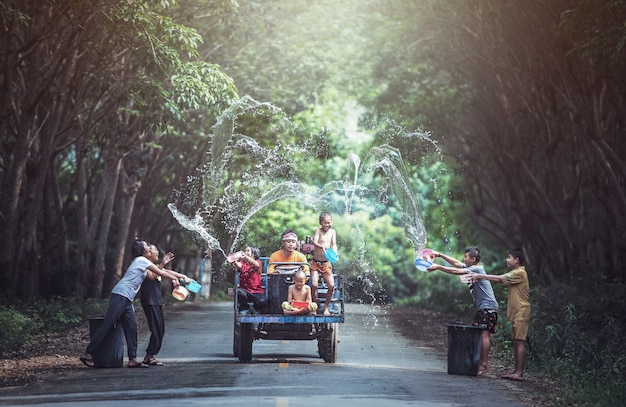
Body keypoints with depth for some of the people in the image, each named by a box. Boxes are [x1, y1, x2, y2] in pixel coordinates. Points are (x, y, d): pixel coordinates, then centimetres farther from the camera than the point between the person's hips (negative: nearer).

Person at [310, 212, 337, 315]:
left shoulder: (332, 232, 6)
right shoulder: (318, 230, -4)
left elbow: (334, 245, -2)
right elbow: (314, 242, -18)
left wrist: (334, 253, -24)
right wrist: (322, 246, -39)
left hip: (326, 264, 3)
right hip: (316, 263, -3)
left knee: (331, 285, -10)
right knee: (314, 284, -19)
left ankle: (326, 307, 9)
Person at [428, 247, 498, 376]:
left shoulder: (476, 269, -12)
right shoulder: (472, 268, 17)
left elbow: (456, 271, -18)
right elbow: (456, 264, 23)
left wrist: (437, 267, -15)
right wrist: (439, 255, 19)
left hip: (488, 307, -10)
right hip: (482, 308, 10)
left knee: (484, 334, -15)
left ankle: (484, 364, -17)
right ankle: (480, 363, 6)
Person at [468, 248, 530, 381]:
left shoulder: (519, 273, -13)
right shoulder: (515, 273, 21)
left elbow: (498, 279, -16)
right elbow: (501, 279, 15)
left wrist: (479, 276, -11)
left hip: (521, 313, -10)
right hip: (516, 313, 10)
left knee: (519, 341, -11)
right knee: (515, 341, 8)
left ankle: (519, 373, -13)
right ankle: (517, 371, 10)